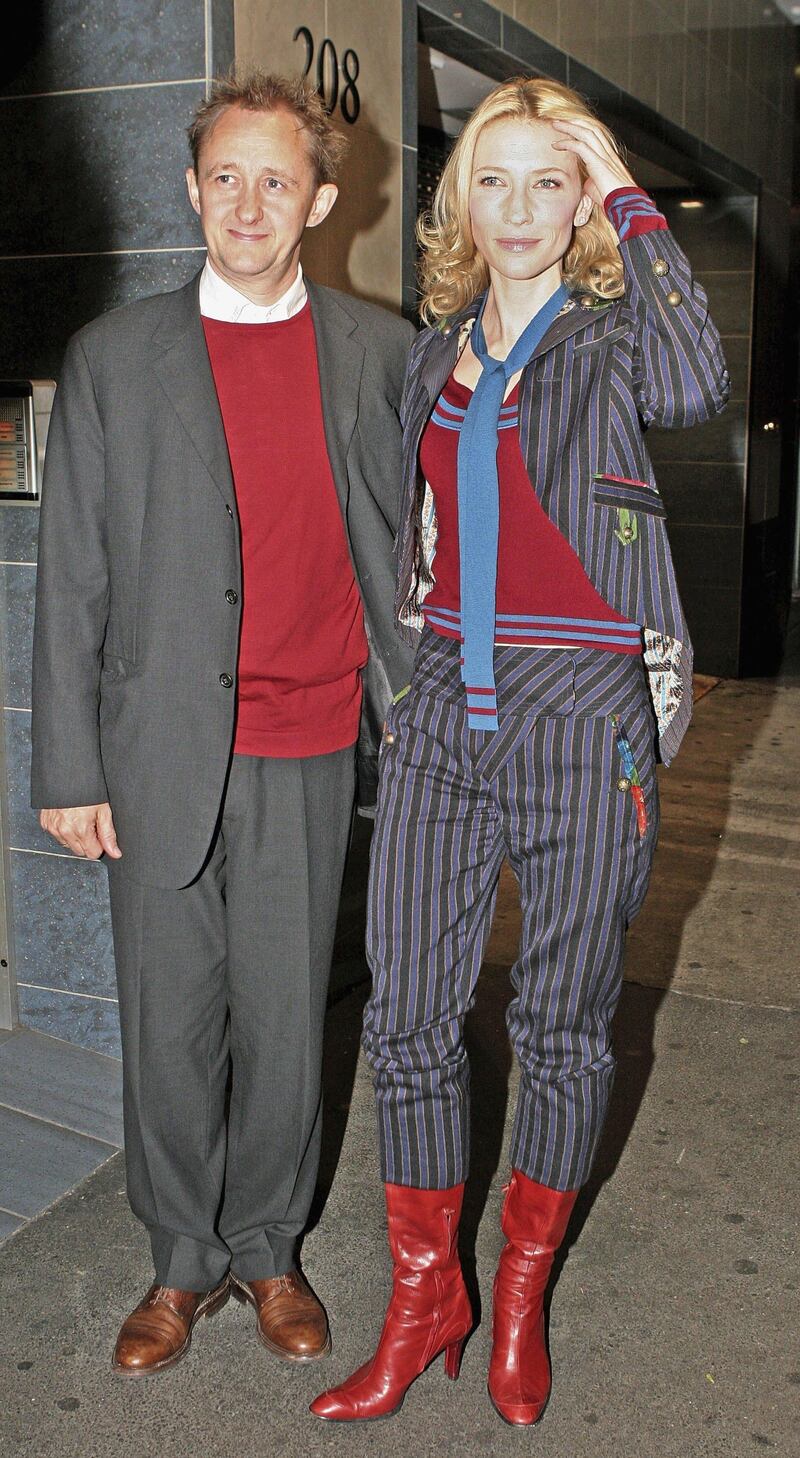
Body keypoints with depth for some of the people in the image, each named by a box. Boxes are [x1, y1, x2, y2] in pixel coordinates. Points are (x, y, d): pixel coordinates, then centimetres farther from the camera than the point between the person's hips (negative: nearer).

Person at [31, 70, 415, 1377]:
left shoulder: (381, 351, 6)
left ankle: (267, 1248, 31)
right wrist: (68, 768, -2)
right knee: (170, 1019, 9)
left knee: (286, 1018, 9)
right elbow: (72, 577, 2)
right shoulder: (116, 356, 3)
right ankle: (183, 1260, 29)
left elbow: (404, 546, 11)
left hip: (312, 748, 1)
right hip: (162, 749, 0)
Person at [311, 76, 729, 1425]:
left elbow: (695, 387, -25)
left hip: (581, 716, -4)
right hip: (443, 708, 4)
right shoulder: (435, 351, 13)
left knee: (561, 1024, 8)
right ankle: (423, 1297, 22)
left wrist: (629, 200, -16)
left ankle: (521, 1299, 29)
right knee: (406, 1013, 3)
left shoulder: (610, 337, 0)